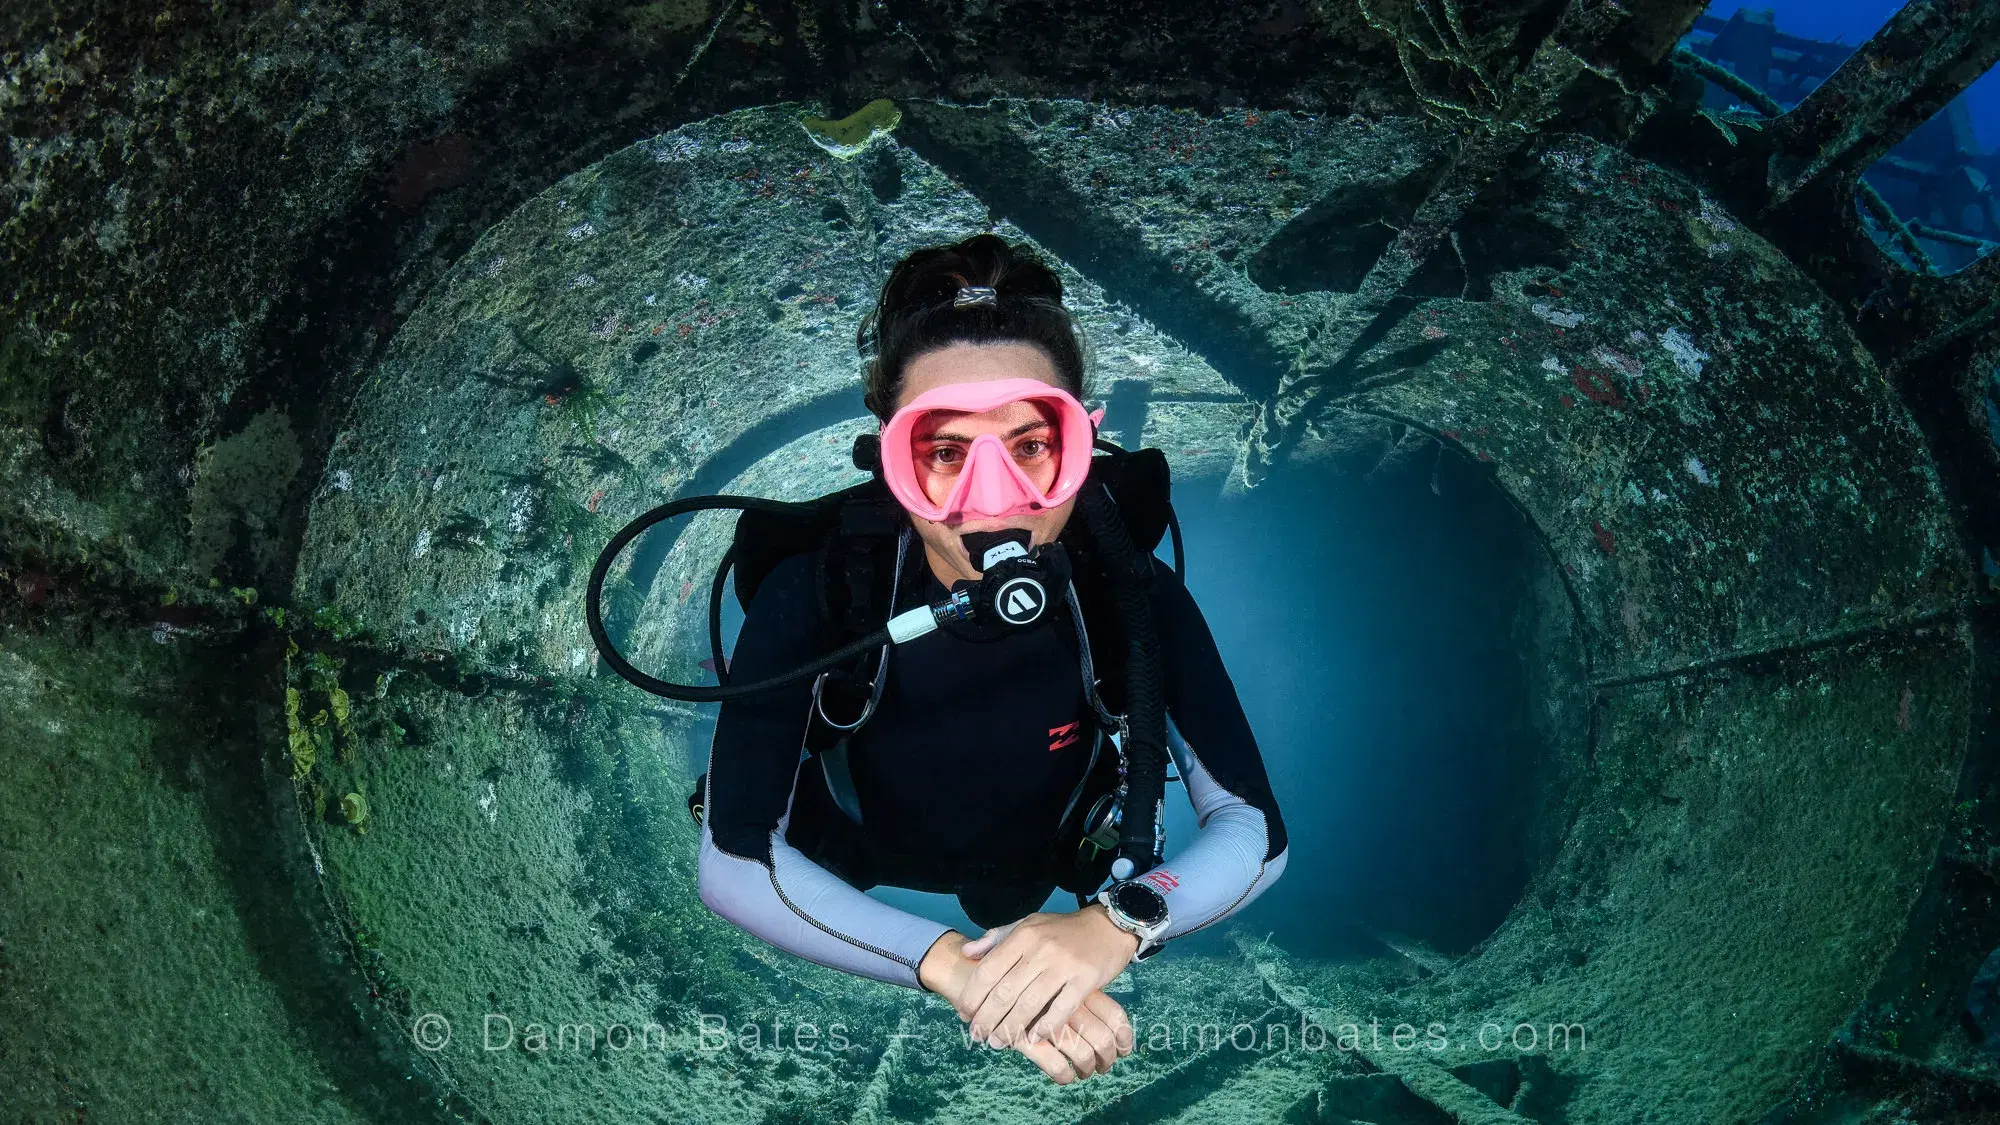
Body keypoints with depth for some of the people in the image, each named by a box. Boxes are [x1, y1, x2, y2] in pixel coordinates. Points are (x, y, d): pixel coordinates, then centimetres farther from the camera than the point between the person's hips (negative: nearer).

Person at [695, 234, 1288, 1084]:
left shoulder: (1134, 596, -32)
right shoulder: (813, 597, -37)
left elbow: (1255, 831, -28)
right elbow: (734, 863, -39)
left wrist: (1118, 922, -50)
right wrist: (951, 962, -54)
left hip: (1047, 878, 2)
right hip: (847, 880, -1)